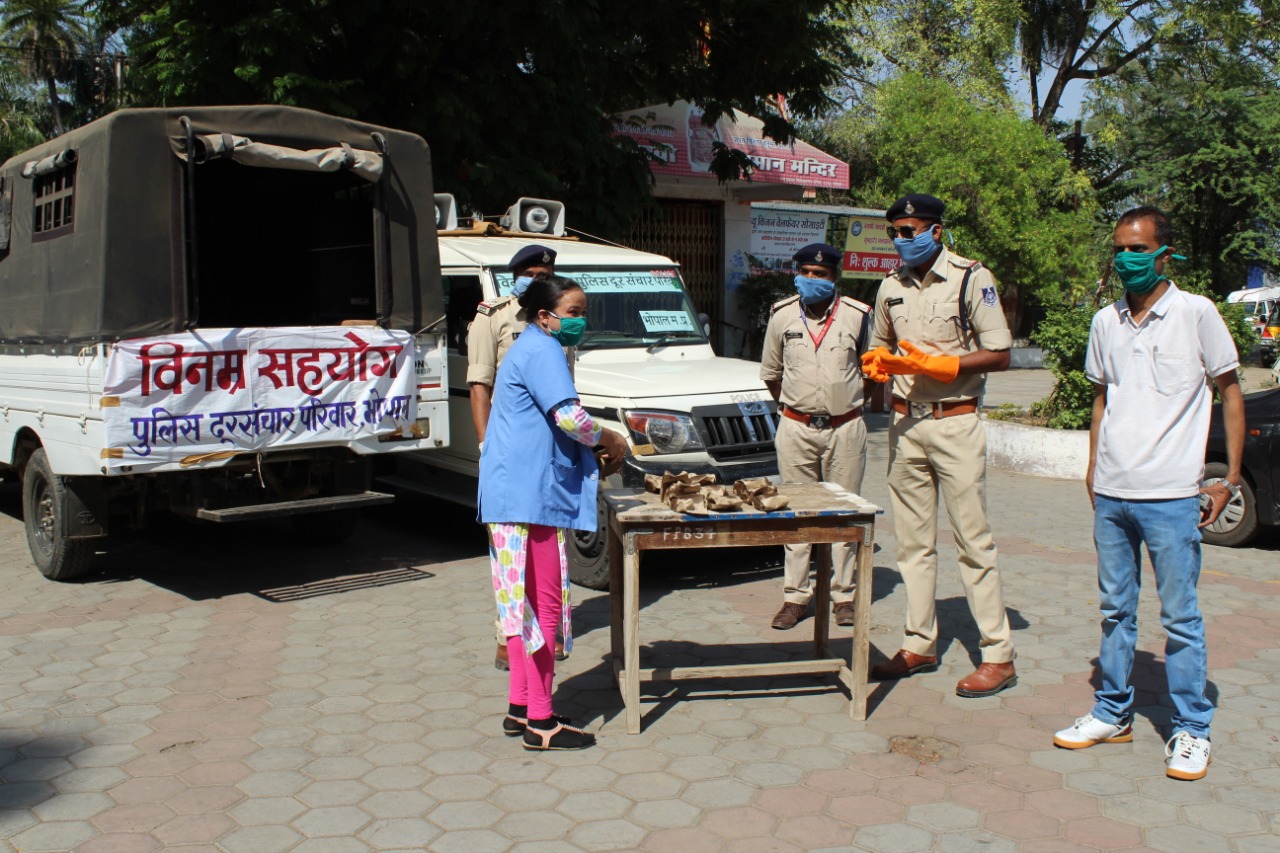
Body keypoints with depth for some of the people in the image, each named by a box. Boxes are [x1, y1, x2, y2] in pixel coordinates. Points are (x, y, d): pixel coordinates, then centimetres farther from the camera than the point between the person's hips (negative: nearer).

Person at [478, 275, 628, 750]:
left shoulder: (530, 349, 21)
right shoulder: (542, 350, -11)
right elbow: (569, 417, -22)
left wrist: (595, 446, 14)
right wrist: (609, 440, -4)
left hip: (517, 494, 11)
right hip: (532, 497, -11)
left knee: (526, 603, 15)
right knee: (543, 604, -5)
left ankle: (520, 708, 23)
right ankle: (541, 722, 1)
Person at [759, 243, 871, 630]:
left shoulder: (857, 315, 0)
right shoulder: (782, 315, 4)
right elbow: (771, 373, 14)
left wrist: (849, 405, 9)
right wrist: (793, 407, 10)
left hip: (845, 428, -1)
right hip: (796, 428, 1)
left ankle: (843, 595, 15)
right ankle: (795, 596, 11)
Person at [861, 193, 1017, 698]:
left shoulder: (971, 279, -6)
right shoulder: (892, 288, 11)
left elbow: (999, 355, -7)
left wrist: (936, 364, -17)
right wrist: (879, 363, -1)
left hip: (955, 423, -6)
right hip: (905, 423, 6)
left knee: (973, 541, -4)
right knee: (913, 541, 9)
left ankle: (999, 656, 4)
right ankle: (919, 645, 18)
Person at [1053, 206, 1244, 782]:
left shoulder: (1195, 313, -4)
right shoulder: (1106, 322, 10)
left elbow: (1230, 393, 1)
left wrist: (1231, 479, -3)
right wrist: (1093, 468, 11)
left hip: (1171, 495, -5)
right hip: (1111, 494, 5)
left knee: (1180, 616, 3)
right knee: (1115, 610, 13)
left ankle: (1191, 732, 15)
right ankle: (1112, 714, 25)